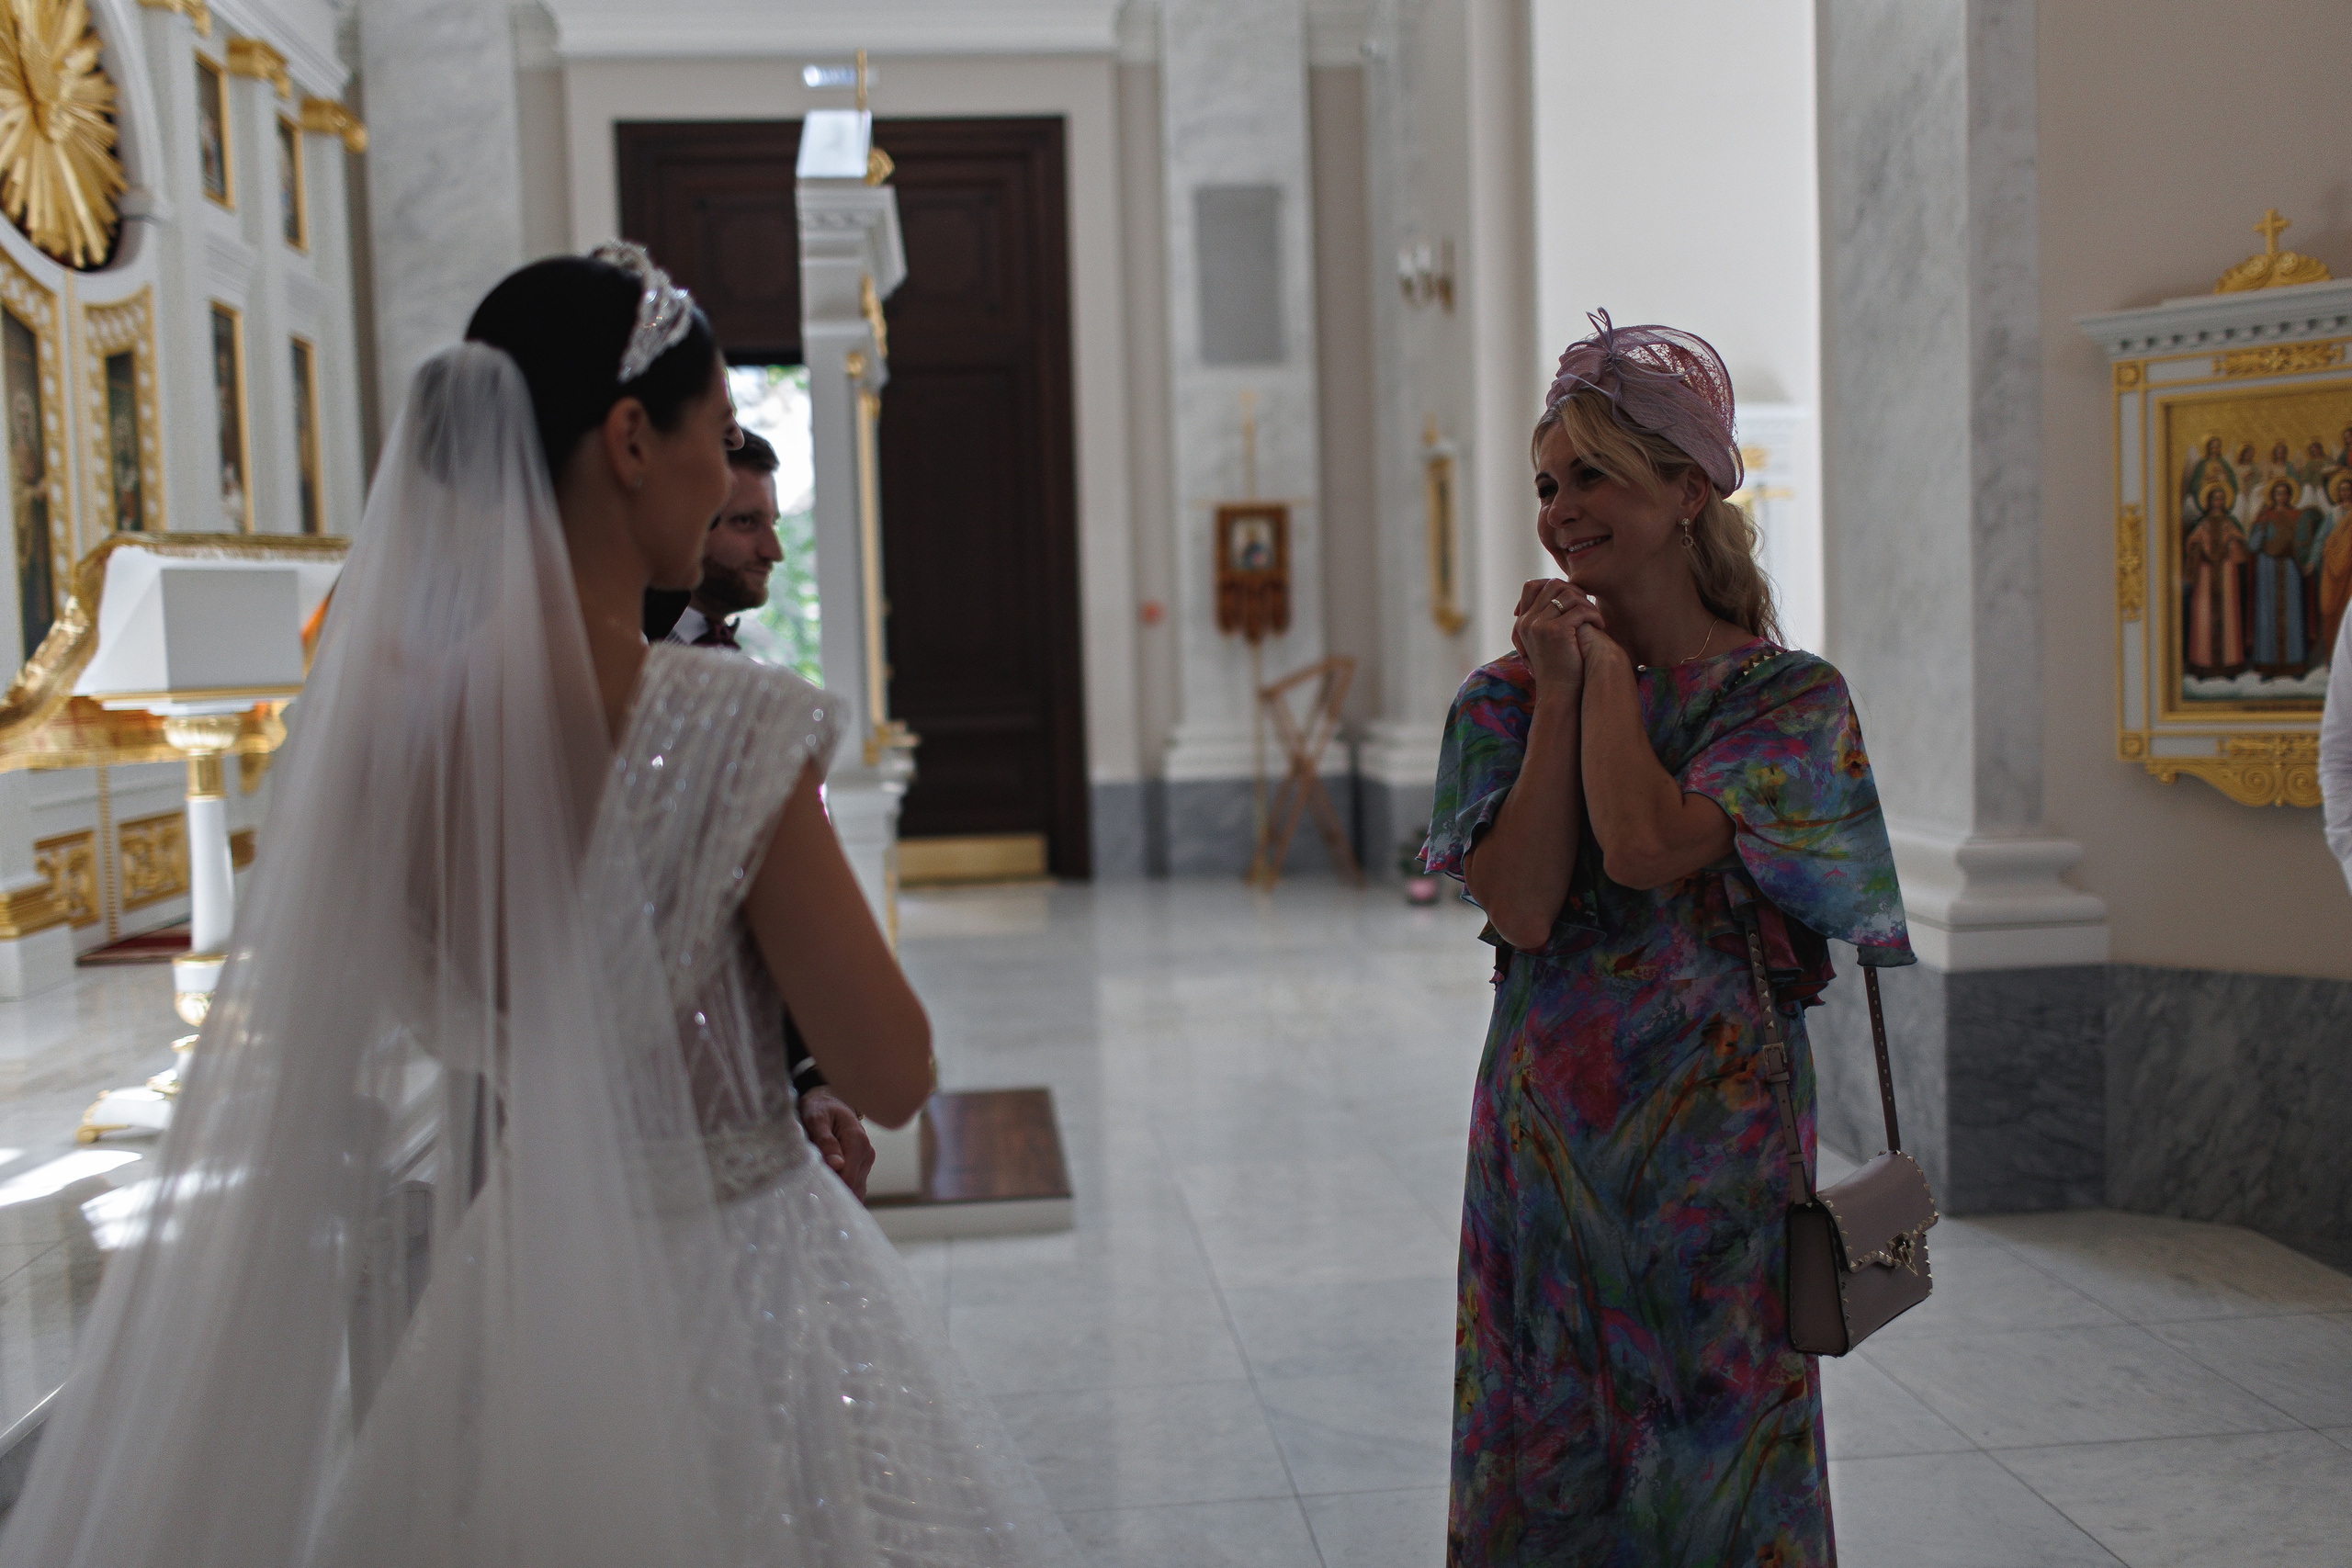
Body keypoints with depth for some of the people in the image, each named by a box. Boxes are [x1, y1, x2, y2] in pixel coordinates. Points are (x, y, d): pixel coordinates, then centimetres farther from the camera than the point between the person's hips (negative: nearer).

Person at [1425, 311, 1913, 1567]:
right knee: (1548, 1458, 10)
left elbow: (1648, 847, -21)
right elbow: (1518, 906, -10)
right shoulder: (1508, 698, 5)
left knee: (1716, 1455, 6)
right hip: (1543, 1125, 3)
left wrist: (1605, 666, -8)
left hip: (1713, 1133, -2)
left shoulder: (1789, 699, -4)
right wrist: (1558, 693, -9)